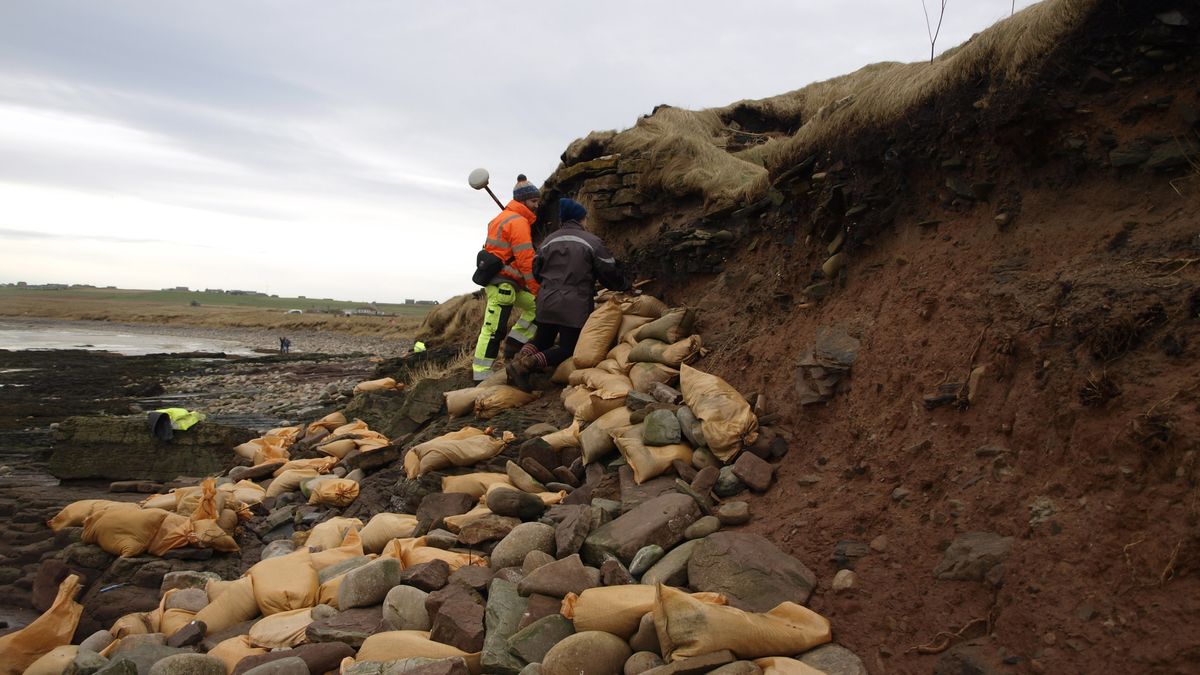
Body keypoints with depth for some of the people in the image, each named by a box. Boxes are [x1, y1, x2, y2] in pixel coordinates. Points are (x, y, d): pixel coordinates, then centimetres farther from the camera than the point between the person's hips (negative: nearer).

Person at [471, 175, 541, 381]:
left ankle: (514, 345, 10)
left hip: (506, 282, 10)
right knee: (493, 329, -10)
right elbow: (526, 259, -17)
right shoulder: (518, 221, -12)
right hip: (503, 283, -10)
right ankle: (481, 375, -9)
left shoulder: (505, 217, 20)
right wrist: (537, 289, -13)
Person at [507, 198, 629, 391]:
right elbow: (609, 273, 0)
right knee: (568, 349, 3)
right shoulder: (592, 241, -3)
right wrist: (625, 285, 20)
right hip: (575, 306, -5)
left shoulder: (548, 241, 10)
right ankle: (527, 365, -20)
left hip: (547, 303, 5)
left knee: (543, 340, 23)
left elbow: (536, 271, 18)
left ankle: (522, 356, -9)